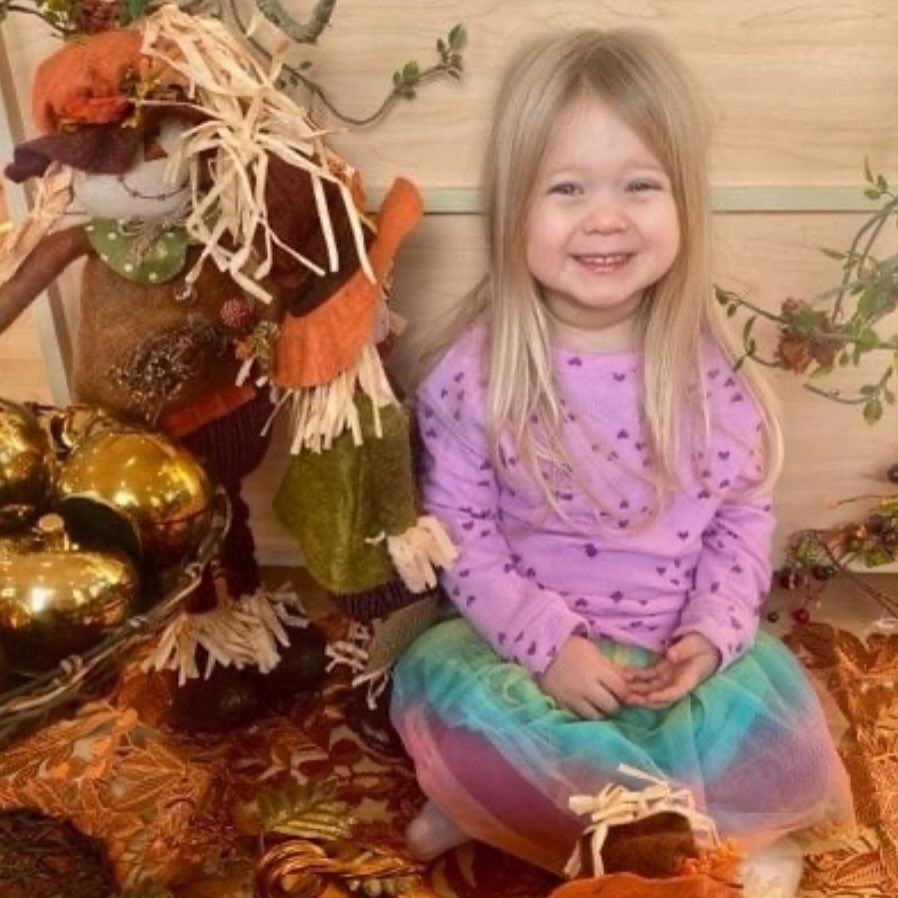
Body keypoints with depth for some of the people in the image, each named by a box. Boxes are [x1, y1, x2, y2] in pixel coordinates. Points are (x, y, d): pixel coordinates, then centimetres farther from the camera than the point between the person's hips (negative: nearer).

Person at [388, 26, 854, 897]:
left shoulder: (708, 369, -8)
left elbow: (744, 521, 1)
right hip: (528, 640, -2)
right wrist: (549, 642, -19)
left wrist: (710, 636, -14)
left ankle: (511, 801, -6)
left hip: (675, 650, 3)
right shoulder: (476, 371, -14)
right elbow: (460, 532, -9)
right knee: (441, 689, -27)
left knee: (768, 711, -20)